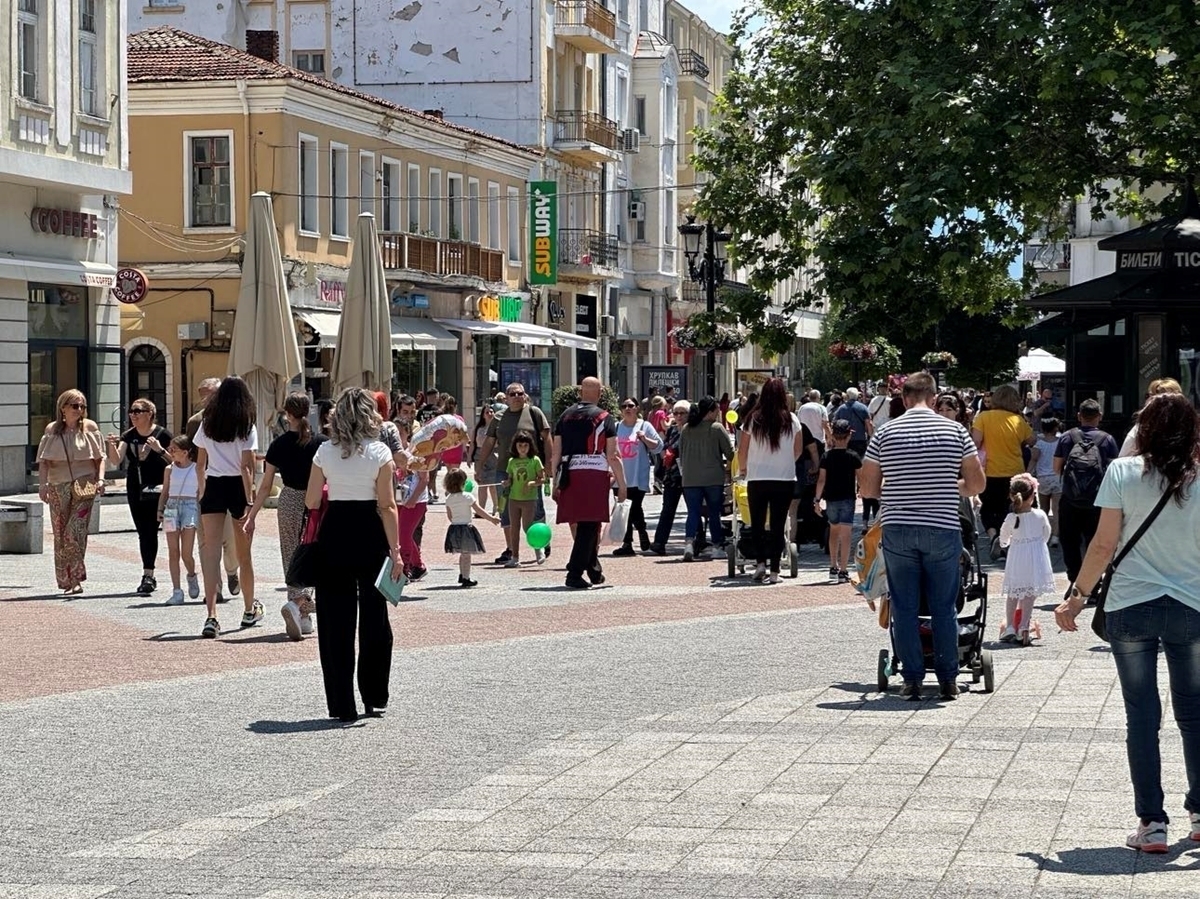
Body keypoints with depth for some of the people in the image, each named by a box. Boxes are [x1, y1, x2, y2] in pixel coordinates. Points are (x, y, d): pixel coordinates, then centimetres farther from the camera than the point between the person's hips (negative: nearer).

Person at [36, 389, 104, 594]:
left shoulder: (90, 427, 6)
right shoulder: (52, 430, 7)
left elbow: (99, 457, 10)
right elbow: (44, 460, 5)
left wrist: (100, 479, -4)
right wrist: (42, 483, -7)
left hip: (84, 486, -2)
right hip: (58, 487, 2)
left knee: (75, 532, -14)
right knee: (60, 534, 2)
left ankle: (75, 578, -9)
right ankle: (67, 581, 10)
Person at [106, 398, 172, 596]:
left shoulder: (162, 435, -5)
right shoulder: (128, 436, 8)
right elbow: (116, 460, -1)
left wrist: (160, 450, -19)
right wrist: (112, 446, -19)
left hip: (155, 490, -5)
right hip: (134, 489, 5)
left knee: (150, 532, -11)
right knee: (142, 533, 8)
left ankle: (147, 575, -14)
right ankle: (149, 577, 16)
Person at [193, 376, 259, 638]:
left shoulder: (207, 425, 5)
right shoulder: (246, 427, -6)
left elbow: (200, 464, 11)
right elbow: (246, 467, -12)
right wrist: (249, 501, -13)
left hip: (213, 488, 2)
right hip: (237, 488, -2)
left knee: (211, 550, -6)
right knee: (244, 553, 14)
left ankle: (211, 616, -21)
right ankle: (250, 610, 33)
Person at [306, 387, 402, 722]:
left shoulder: (325, 452, 0)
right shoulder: (380, 452, -5)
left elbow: (311, 501, 3)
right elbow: (387, 505, -8)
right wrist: (395, 551, -6)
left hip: (334, 534, 1)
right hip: (370, 535, -1)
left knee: (336, 619, 6)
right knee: (374, 616, 13)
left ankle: (342, 704, 4)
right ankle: (374, 699, 18)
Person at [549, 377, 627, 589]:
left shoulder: (565, 416, 12)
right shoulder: (604, 418, 0)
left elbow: (556, 454, 10)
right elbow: (613, 456, -2)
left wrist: (555, 483, 15)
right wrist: (622, 486, 3)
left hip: (570, 474, 4)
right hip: (595, 475, -4)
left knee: (584, 525, 16)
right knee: (589, 526, -2)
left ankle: (594, 571, 27)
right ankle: (575, 573, -10)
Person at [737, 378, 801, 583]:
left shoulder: (754, 419, -4)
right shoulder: (791, 420, -2)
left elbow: (742, 449, 2)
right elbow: (798, 449, 9)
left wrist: (742, 468, 21)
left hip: (757, 479, 0)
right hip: (785, 479, 0)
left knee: (757, 524, 12)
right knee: (778, 526, 5)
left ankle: (761, 563, -3)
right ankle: (774, 571, 3)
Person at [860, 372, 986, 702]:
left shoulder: (884, 434, 1)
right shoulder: (955, 431, 0)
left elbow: (866, 488, 3)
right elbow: (977, 483, 3)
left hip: (897, 529, 0)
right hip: (943, 529, 0)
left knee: (904, 608, 7)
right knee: (944, 608, 9)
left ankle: (912, 680, 8)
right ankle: (948, 680, 12)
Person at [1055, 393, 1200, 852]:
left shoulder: (1122, 472, -4)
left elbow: (1104, 544, -6)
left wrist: (1077, 596, 3)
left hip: (1130, 607, -1)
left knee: (1142, 715, 4)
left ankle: (1152, 823, 3)